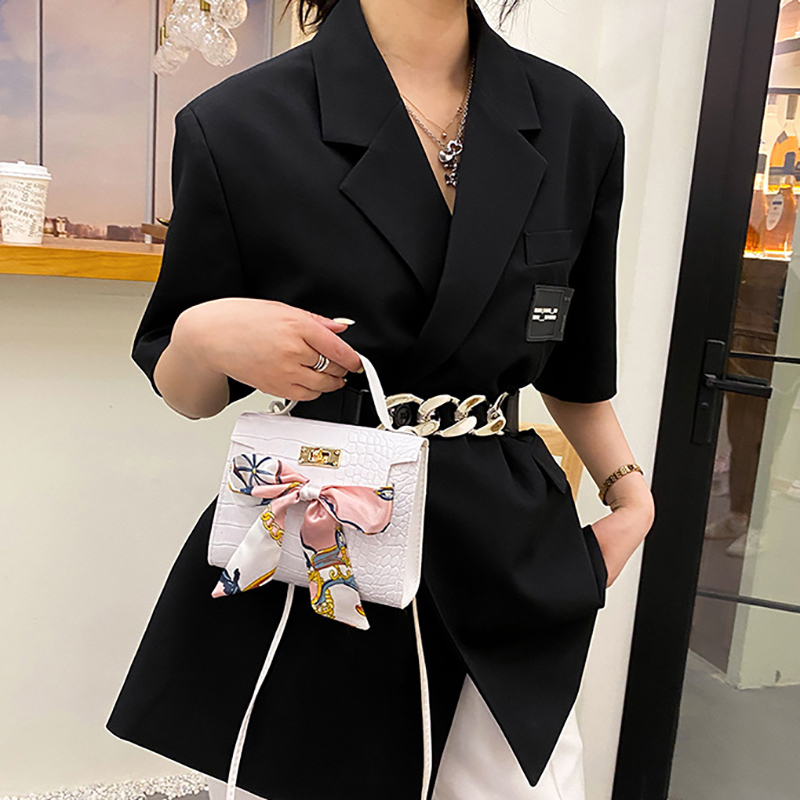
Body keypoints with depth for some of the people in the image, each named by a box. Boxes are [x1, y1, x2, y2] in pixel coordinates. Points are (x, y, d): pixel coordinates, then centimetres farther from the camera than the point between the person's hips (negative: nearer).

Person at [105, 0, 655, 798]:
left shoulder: (578, 124, 1)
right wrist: (203, 336, -19)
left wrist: (628, 489, 8)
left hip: (504, 562, 3)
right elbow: (186, 394, 1)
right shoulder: (239, 125, -9)